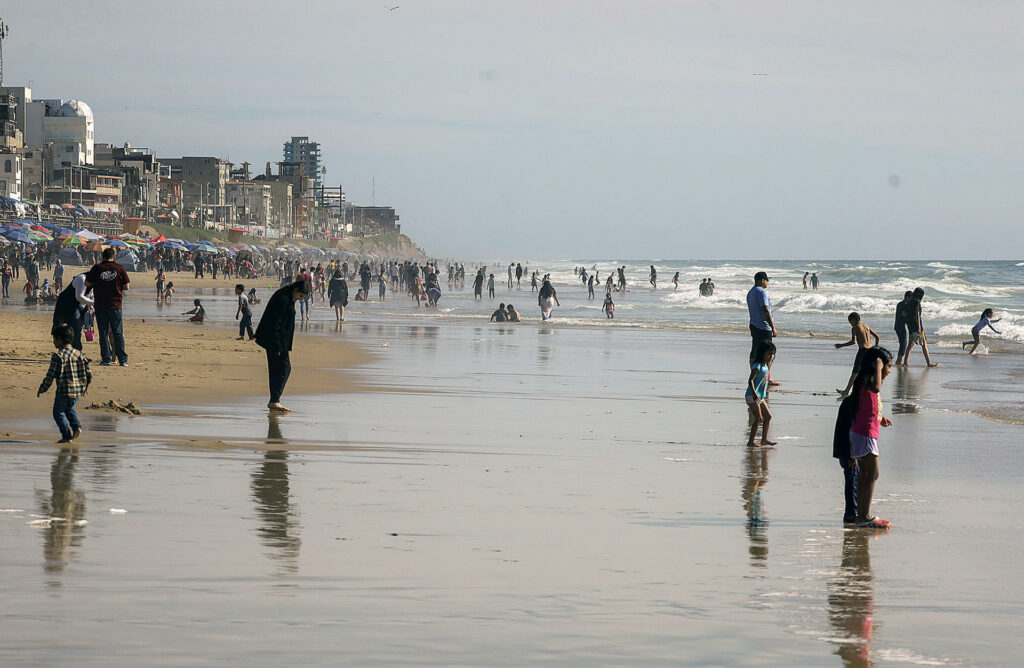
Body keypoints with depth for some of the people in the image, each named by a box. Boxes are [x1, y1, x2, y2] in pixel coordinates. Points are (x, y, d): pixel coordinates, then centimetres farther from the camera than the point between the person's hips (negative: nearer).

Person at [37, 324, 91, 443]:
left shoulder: (58, 356, -13)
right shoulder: (79, 354, 5)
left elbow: (50, 376, -13)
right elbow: (88, 374, 8)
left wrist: (42, 389, 0)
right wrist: (85, 387, 25)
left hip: (64, 391, -6)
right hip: (78, 391, 6)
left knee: (58, 412, 10)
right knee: (69, 409, 29)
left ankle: (67, 435, 4)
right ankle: (76, 427, 10)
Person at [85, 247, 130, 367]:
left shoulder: (96, 268, -4)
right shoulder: (120, 268, -2)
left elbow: (87, 284, 1)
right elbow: (127, 287, 1)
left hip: (100, 306, -1)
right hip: (115, 305, 1)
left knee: (103, 333, 5)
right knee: (118, 333, 6)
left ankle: (106, 359, 2)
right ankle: (123, 359, 4)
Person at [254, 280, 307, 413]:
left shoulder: (288, 298, 13)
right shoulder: (282, 299, -19)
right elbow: (275, 324, -22)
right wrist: (277, 346, -23)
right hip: (275, 340, -10)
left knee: (277, 369, 12)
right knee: (284, 368, -11)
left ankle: (273, 402, 16)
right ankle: (274, 401, -14)